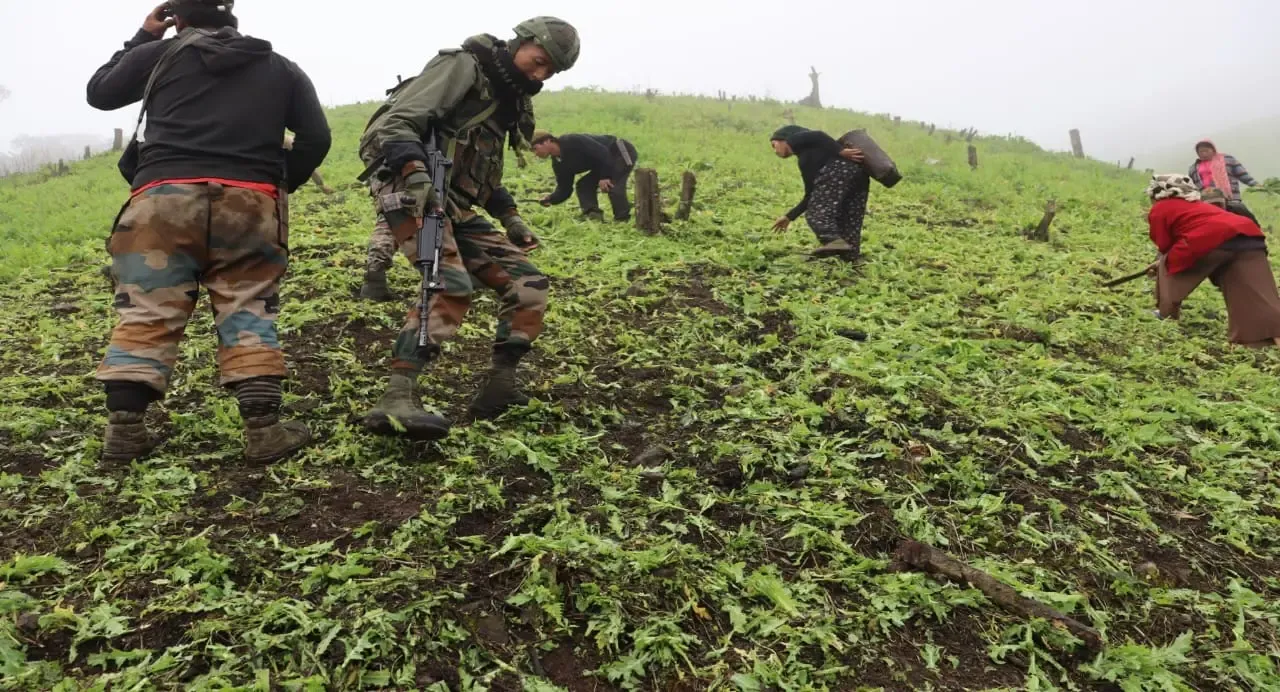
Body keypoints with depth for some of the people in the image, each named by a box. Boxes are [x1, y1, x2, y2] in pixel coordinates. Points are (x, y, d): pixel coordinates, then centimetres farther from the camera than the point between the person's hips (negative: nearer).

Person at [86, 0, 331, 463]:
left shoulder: (160, 53, 14)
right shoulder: (280, 67, 18)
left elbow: (99, 92, 27)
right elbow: (316, 137, 10)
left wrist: (142, 38, 34)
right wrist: (283, 185, 20)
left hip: (164, 198, 0)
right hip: (248, 203, 1)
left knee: (146, 315, 4)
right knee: (248, 315, 3)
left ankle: (123, 428, -1)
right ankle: (264, 428, -5)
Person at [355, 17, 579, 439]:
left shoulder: (512, 97, 18)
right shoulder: (464, 65, -7)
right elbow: (398, 120, -19)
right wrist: (415, 172, -35)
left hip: (455, 206, 9)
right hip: (409, 191, -9)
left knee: (527, 283, 2)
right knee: (452, 285, -29)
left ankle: (500, 389, 5)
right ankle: (395, 401, -33)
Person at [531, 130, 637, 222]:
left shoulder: (572, 142, -27)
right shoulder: (558, 163, 3)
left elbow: (602, 152, -30)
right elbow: (564, 189, 3)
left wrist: (604, 177, -30)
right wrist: (550, 199, -16)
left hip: (622, 152, -10)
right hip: (607, 161, 10)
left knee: (613, 187, -26)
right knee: (583, 185, 2)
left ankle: (622, 221, -18)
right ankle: (594, 217, -10)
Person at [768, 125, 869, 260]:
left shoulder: (796, 140, 16)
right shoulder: (806, 163, 36)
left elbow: (818, 136, -5)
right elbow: (811, 197, 34)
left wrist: (841, 151, -14)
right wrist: (789, 217, 37)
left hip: (839, 169, -9)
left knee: (817, 212, -9)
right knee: (848, 219, 10)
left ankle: (833, 240, -30)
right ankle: (851, 257, 5)